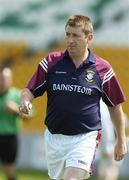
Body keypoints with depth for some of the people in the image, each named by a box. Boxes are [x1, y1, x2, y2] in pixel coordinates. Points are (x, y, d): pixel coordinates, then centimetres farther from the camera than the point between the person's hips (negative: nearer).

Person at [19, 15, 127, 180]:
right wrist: (25, 101, -19)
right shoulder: (51, 62, 1)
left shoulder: (102, 69, -2)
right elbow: (30, 90, 5)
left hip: (84, 138, -4)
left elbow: (115, 106, 8)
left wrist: (121, 141, 12)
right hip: (54, 138, 4)